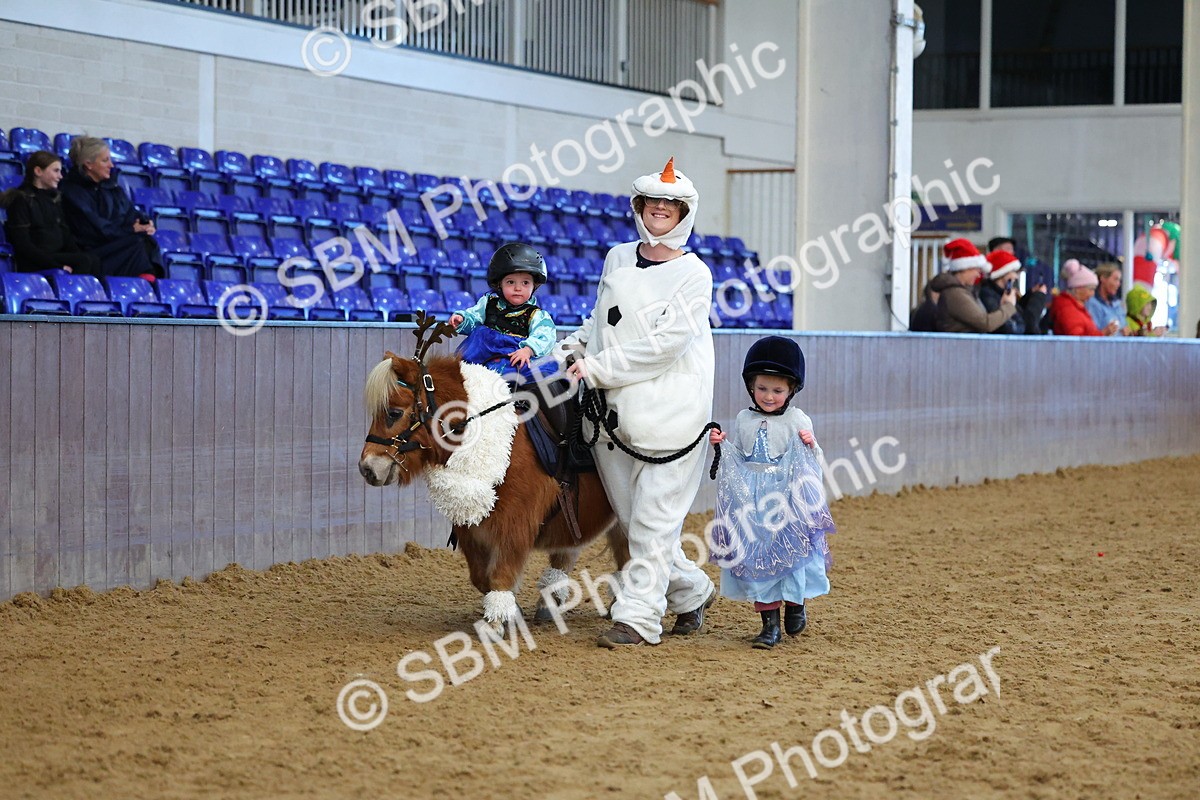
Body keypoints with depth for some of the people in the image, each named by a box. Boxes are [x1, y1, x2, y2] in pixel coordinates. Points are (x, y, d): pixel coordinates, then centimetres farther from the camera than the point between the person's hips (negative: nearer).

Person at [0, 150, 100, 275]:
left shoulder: (54, 198, 19)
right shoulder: (21, 200, -4)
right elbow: (23, 245, -12)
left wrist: (78, 254, -5)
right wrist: (58, 264, -20)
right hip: (34, 264, -7)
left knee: (94, 261, -24)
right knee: (85, 261, -28)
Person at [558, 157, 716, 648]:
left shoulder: (694, 275, -5)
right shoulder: (617, 259, 12)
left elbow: (665, 344, -15)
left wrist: (598, 368, -15)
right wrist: (569, 351, 8)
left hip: (671, 416, -6)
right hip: (611, 414, 6)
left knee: (653, 519, -7)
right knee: (633, 519, 9)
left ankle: (637, 618, -4)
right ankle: (692, 593, 27)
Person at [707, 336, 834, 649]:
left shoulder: (798, 421, -1)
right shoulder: (744, 420, 9)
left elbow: (814, 464, 0)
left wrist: (810, 446, -20)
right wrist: (720, 445, -1)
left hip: (787, 498, -3)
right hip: (751, 500, 3)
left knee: (790, 552, -1)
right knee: (757, 558, 1)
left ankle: (795, 602, 26)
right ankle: (769, 623, 6)